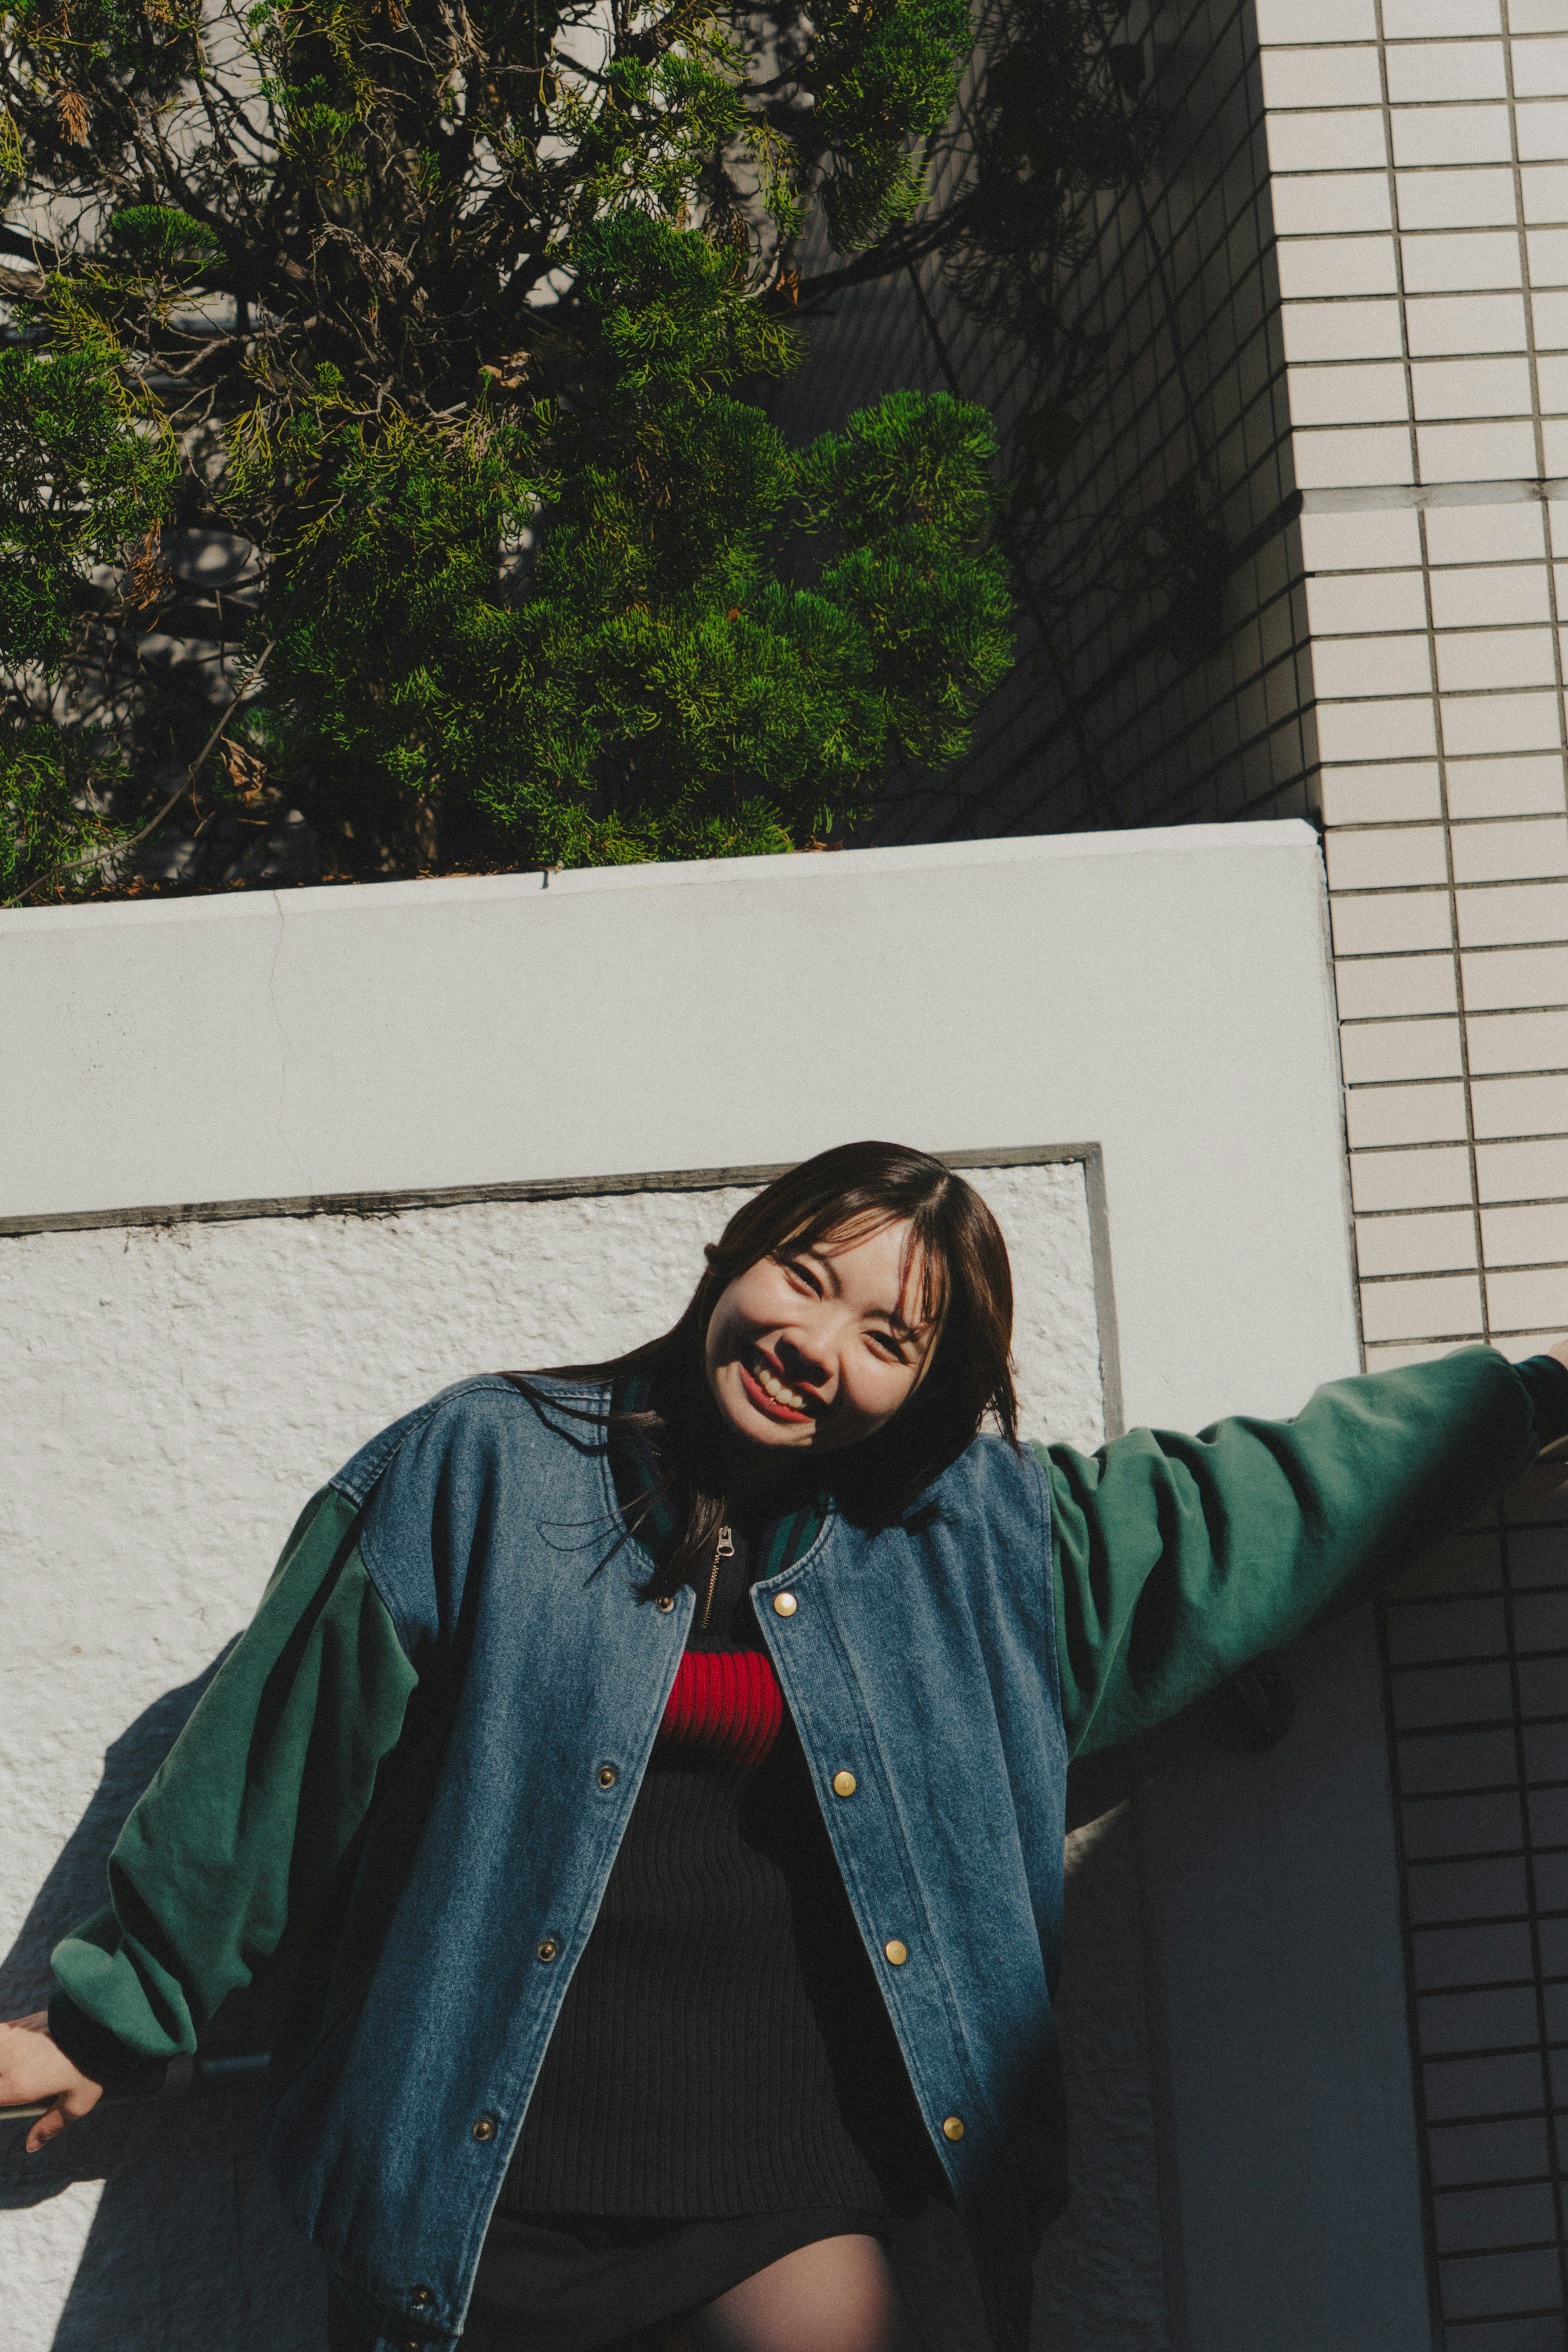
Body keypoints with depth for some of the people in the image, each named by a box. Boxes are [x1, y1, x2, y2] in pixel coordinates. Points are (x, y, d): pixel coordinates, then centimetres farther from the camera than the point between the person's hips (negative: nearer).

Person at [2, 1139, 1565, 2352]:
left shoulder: (980, 1535, 5)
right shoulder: (479, 1470, -3)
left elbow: (1264, 1494, 10)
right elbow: (272, 1753, 3)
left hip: (788, 2192, 2)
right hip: (481, 2180, -1)